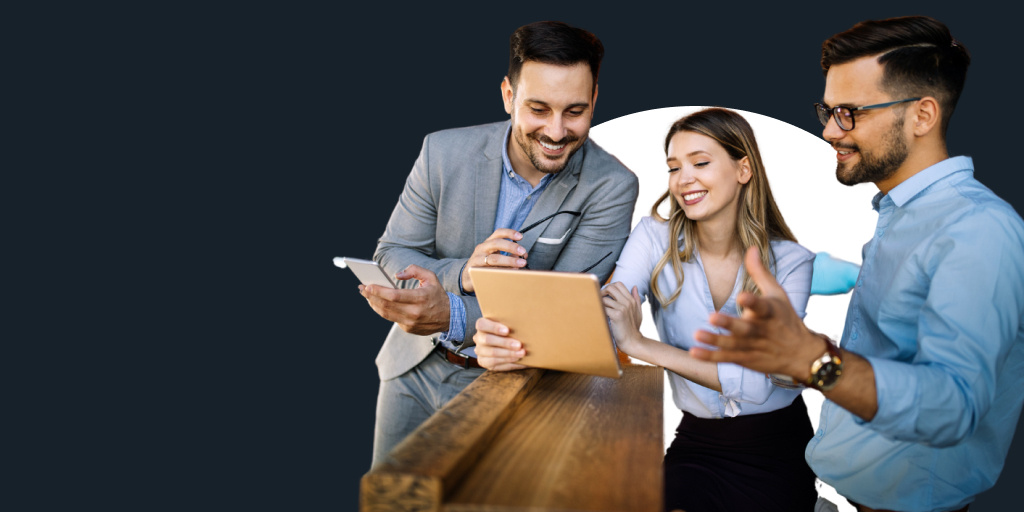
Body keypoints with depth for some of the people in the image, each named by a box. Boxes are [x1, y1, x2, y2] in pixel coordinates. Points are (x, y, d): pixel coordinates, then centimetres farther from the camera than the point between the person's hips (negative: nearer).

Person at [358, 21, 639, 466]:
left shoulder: (611, 187, -18)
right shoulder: (444, 151, -11)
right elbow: (391, 254, -5)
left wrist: (453, 315, -37)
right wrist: (461, 273, -28)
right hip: (416, 370, 3)